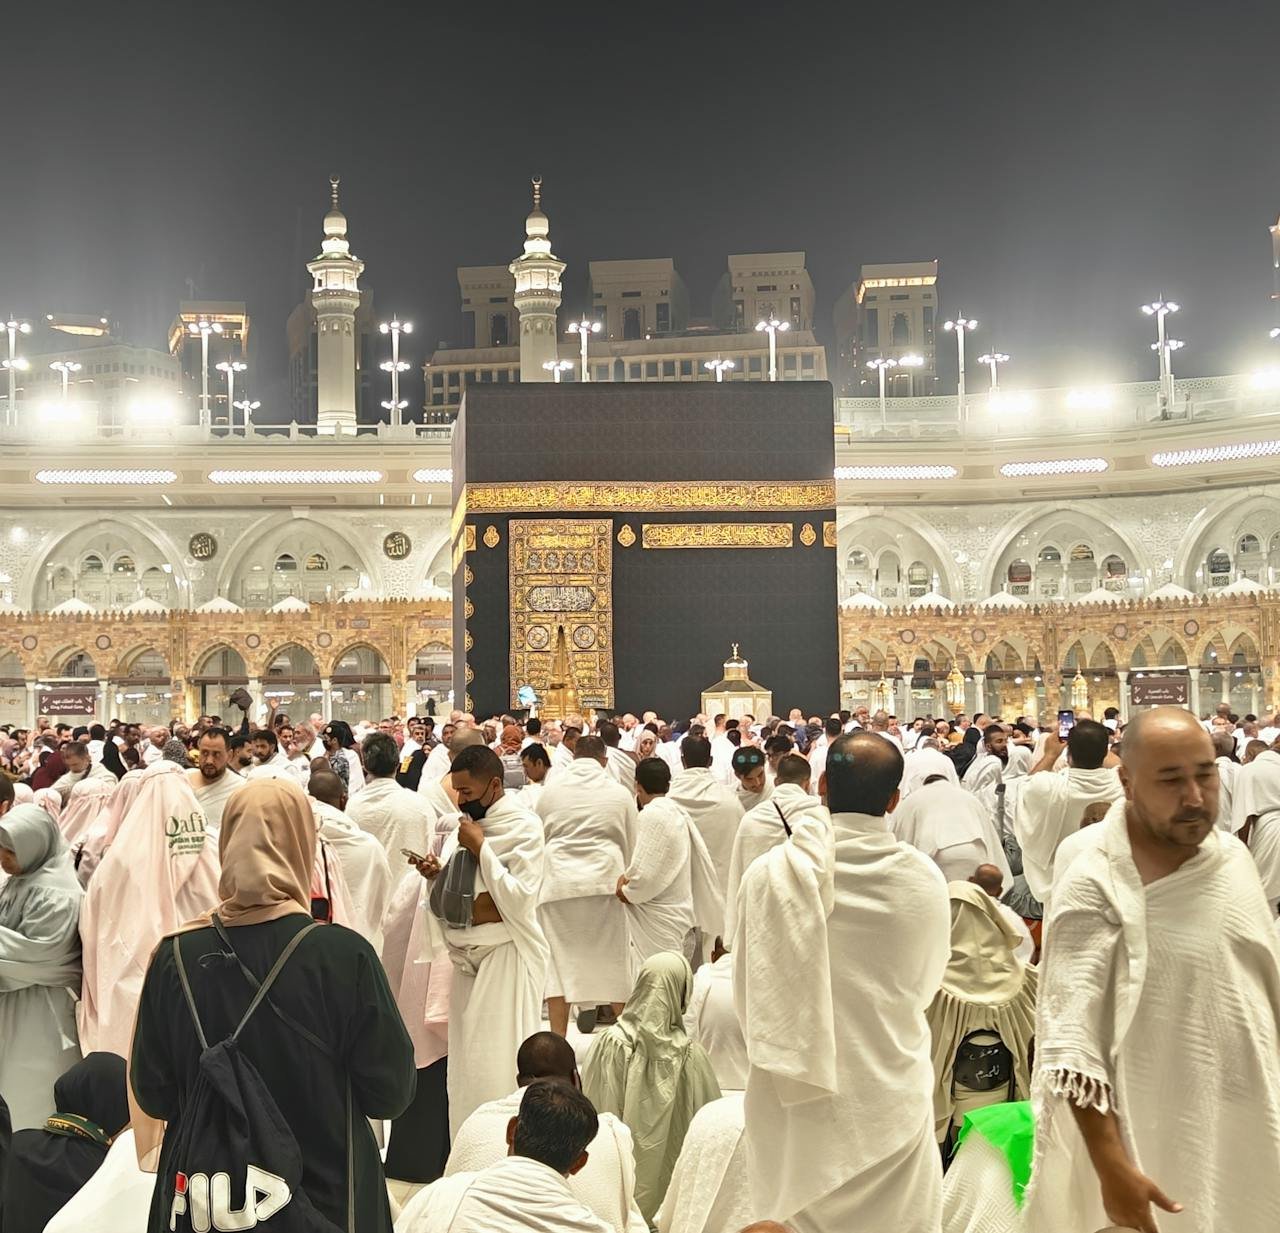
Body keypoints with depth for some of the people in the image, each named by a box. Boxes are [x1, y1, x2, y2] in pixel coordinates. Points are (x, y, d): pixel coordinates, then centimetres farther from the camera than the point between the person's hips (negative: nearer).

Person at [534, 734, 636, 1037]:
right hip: (604, 881, 0)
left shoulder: (550, 790, 6)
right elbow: (630, 845, 13)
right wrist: (624, 881, 29)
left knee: (559, 962, 3)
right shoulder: (620, 793, 5)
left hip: (558, 882, 0)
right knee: (612, 961, 10)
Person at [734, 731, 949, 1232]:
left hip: (799, 1106, 0)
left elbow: (748, 992, -3)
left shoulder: (771, 873, -14)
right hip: (893, 1102, 0)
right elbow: (925, 985, 5)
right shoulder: (924, 879, -11)